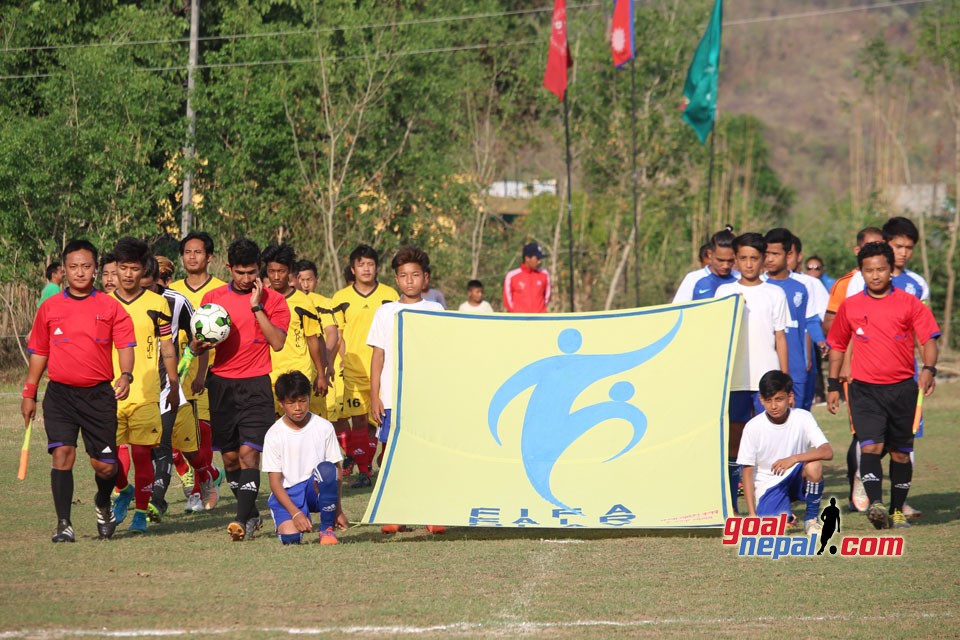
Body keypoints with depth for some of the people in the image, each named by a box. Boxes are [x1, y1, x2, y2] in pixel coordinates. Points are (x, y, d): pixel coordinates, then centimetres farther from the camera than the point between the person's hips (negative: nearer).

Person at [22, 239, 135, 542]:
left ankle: (103, 505, 33)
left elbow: (125, 345, -3)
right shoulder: (49, 308, 7)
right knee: (62, 454, -14)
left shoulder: (111, 308, 3)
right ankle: (64, 525, -9)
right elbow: (38, 353, 14)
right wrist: (29, 394, 13)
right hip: (60, 393, 0)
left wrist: (126, 375, -22)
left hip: (99, 394, 0)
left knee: (105, 465, 1)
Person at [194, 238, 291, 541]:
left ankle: (242, 521, -19)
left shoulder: (273, 300, 1)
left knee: (249, 452, -14)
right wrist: (201, 343, -9)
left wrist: (256, 307, -14)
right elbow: (195, 346, 15)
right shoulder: (213, 298, 9)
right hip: (221, 383, 3)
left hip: (255, 384, -3)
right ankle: (252, 515, 21)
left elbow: (278, 342, -11)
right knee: (229, 456, 6)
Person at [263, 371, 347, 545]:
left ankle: (327, 529, -15)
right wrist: (296, 513, -19)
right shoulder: (274, 435, -5)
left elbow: (336, 470, 1)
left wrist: (338, 509, -6)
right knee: (290, 537, -29)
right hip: (286, 494, -1)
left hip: (316, 489, 1)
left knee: (327, 470, -34)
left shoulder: (323, 428, -2)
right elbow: (275, 481, -7)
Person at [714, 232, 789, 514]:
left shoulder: (775, 294, 7)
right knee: (734, 440, 2)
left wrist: (785, 382, 3)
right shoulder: (724, 292, 9)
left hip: (766, 379, -1)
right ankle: (731, 506, 5)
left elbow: (780, 338, 7)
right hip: (734, 379, 1)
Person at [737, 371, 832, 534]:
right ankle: (784, 515, 12)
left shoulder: (803, 418, -11)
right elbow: (748, 471, -7)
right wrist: (751, 513, -13)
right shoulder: (753, 427, -11)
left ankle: (811, 518, -8)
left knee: (814, 465, -33)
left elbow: (827, 452, -22)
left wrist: (794, 458, -37)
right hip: (768, 486, -1)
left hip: (796, 480, 1)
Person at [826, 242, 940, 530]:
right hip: (865, 389, 0)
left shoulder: (909, 303, 0)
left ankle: (897, 510, 20)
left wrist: (929, 369, -23)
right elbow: (837, 345, 16)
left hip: (902, 388, 0)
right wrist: (833, 385, 13)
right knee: (871, 446, -17)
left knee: (900, 452, 9)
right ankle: (875, 504, -29)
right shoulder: (850, 306, 5)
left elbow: (928, 340, -5)